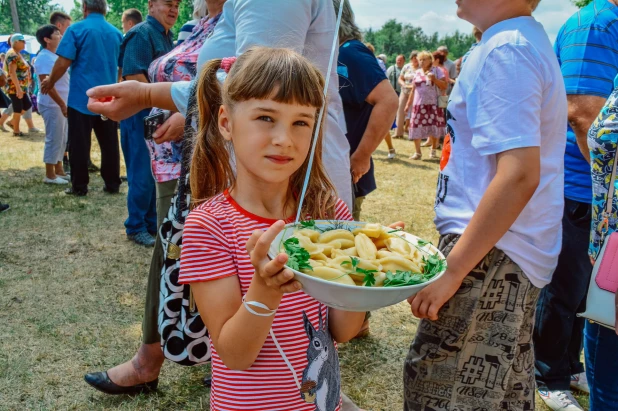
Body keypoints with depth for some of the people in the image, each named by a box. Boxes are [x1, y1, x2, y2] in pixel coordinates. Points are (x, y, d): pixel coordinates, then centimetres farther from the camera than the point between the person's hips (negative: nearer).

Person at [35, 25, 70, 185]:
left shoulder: (54, 56, 15)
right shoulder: (44, 58, -15)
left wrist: (64, 103, 17)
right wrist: (61, 104, -23)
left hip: (60, 104, 9)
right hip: (52, 105, -9)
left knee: (62, 139, 13)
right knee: (54, 139, -4)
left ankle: (59, 170, 22)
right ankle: (50, 175, 3)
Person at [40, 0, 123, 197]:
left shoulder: (76, 29, -7)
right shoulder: (116, 33, 7)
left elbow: (63, 63, -11)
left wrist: (50, 82, 5)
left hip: (82, 98, -4)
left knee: (79, 144, 3)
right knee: (109, 143, 10)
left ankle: (79, 186, 7)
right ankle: (112, 184, 13)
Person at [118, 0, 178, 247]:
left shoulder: (168, 37, 16)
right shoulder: (142, 34, -12)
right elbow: (132, 76, -21)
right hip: (141, 113, -9)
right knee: (143, 174, -2)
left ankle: (152, 222, 25)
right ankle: (136, 227, 11)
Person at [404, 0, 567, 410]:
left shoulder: (505, 50, -18)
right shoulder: (529, 38, 12)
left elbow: (519, 175, -27)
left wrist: (451, 272, -25)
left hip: (492, 253, -10)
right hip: (515, 251, 10)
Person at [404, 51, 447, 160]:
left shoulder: (436, 71, 2)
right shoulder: (417, 72, 15)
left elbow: (444, 86, -4)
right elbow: (413, 90, 18)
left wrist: (434, 79, -17)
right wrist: (408, 104, 15)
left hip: (432, 104, -3)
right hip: (418, 104, 3)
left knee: (434, 128, -1)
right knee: (416, 128, -2)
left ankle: (433, 150, 17)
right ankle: (418, 153, 5)